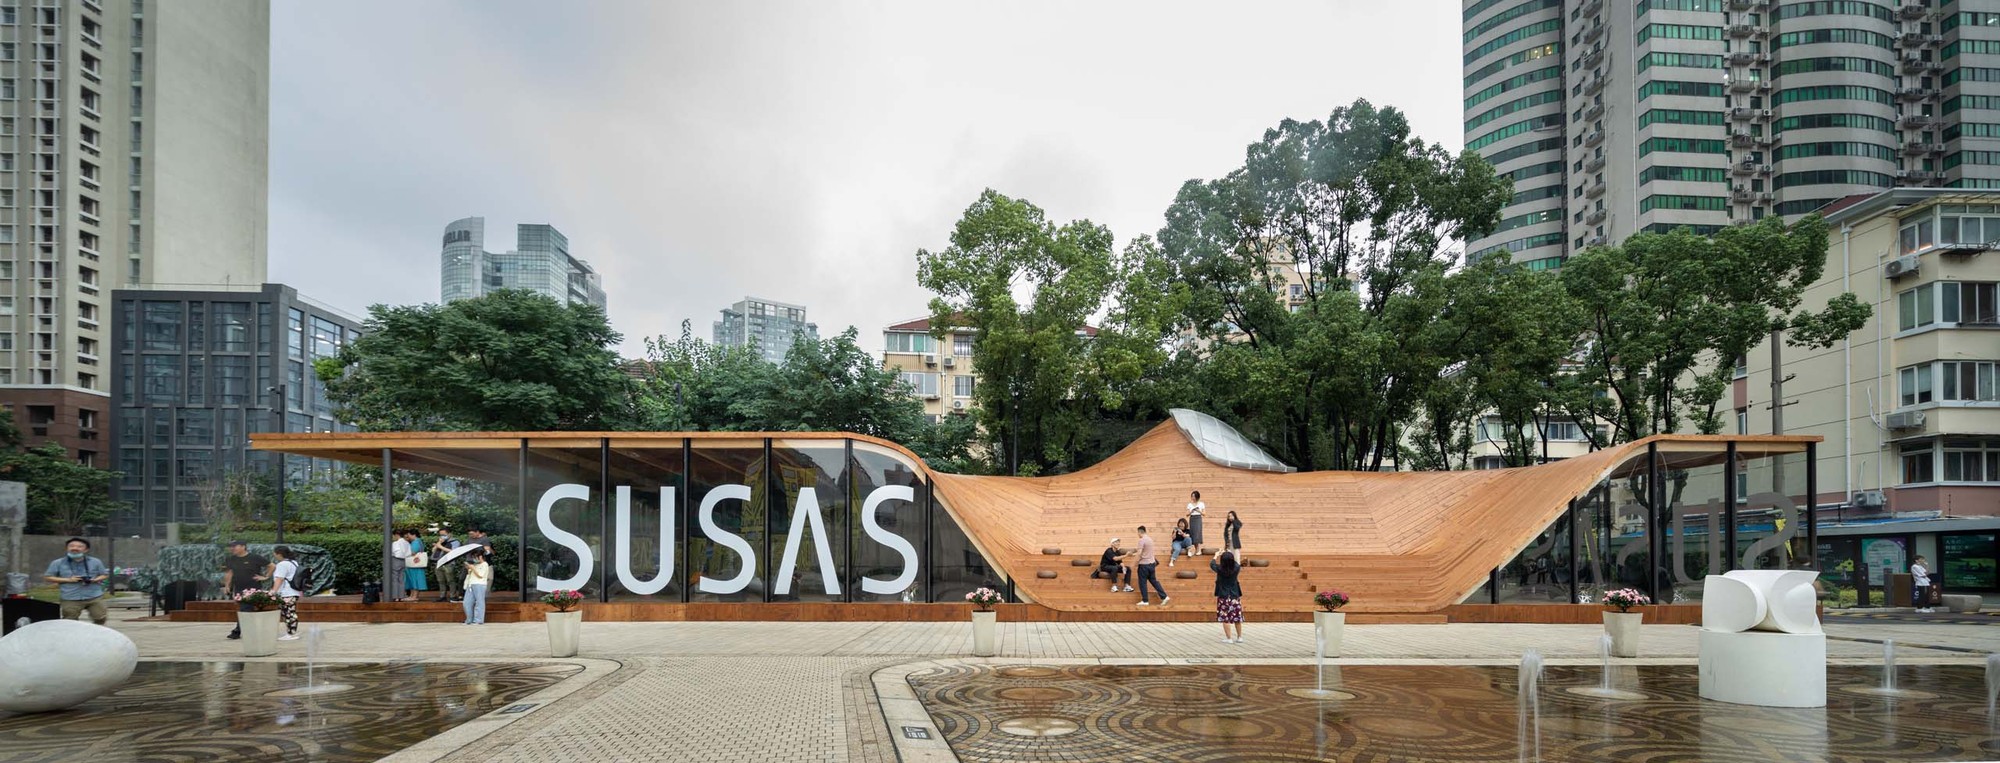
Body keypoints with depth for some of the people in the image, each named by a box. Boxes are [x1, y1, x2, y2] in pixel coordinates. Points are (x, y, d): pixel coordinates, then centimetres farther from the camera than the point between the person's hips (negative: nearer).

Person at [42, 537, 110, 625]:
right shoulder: (58, 563, 5)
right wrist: (68, 580, -8)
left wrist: (96, 580, -9)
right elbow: (47, 577, 5)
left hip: (95, 597, 1)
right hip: (71, 600, -1)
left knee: (100, 619, 0)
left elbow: (105, 575, 15)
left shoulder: (95, 562, 9)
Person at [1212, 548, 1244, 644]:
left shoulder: (1220, 569, -13)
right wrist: (1231, 555, 31)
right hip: (1235, 596, 3)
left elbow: (1212, 563, 8)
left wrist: (1216, 555, 26)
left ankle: (1229, 638, 0)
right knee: (1237, 617, 12)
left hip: (1223, 597, -3)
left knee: (1225, 618, 1)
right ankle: (1239, 637, 20)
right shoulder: (1236, 568, -8)